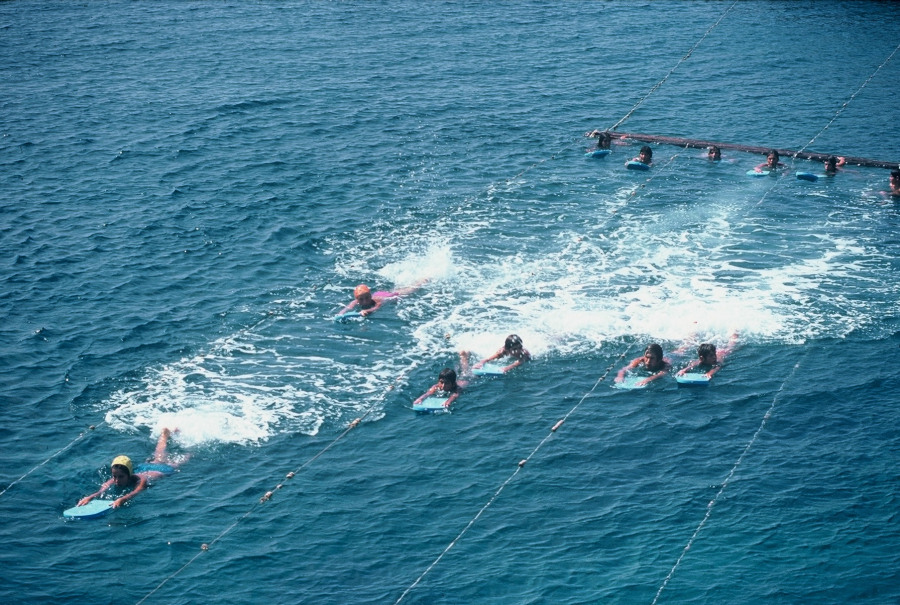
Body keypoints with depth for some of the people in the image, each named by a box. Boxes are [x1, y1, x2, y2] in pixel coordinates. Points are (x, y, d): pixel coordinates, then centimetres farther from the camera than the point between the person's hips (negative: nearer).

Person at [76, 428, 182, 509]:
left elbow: (136, 492, -72)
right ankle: (165, 433, 65)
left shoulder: (140, 480, -50)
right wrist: (89, 497, -79)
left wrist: (122, 499, -92)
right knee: (159, 458, 36)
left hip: (161, 470, -4)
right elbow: (102, 490, -56)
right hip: (144, 468, 4)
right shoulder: (114, 481, -39)